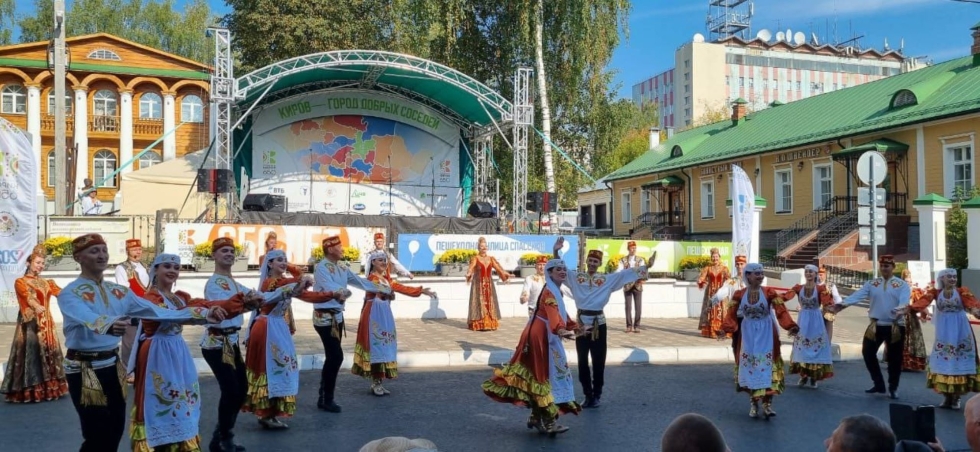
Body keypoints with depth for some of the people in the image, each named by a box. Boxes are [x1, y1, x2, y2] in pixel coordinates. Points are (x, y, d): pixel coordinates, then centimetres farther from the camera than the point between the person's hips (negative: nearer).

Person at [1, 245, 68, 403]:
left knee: (48, 353, 6)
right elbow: (27, 296, -19)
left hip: (46, 323, 6)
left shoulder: (46, 282, 17)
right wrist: (36, 306, -39)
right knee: (31, 353, -9)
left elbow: (60, 292, 1)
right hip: (30, 323, -6)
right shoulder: (20, 282, 1)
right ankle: (29, 391, -6)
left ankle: (48, 388, 12)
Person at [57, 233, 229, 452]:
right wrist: (108, 325, -56)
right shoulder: (69, 294, -10)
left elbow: (157, 311, 1)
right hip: (84, 369, -6)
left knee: (115, 430, 10)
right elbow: (88, 318, -32)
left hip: (112, 366, 6)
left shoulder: (118, 291, 9)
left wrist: (203, 314, -10)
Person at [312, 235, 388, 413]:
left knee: (332, 357, 12)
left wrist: (381, 290, 17)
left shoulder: (342, 267, 10)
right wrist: (341, 292, -49)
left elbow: (359, 281, 16)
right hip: (324, 317, -9)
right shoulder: (321, 268, -15)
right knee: (336, 356, -12)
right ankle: (327, 399, -1)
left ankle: (324, 397, 21)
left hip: (337, 316, 9)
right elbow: (329, 286, -31)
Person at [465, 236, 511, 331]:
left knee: (489, 303, 3)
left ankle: (490, 324, 7)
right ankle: (478, 325, -3)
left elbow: (498, 268, 6)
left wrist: (506, 274, -6)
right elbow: (471, 267, -22)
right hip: (478, 284, -4)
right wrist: (468, 274, -42)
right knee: (479, 303, -5)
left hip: (489, 284, 4)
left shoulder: (491, 258, 10)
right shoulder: (475, 258, -4)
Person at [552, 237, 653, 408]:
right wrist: (556, 252, -17)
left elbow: (627, 274, 2)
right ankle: (588, 395, 20)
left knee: (598, 361, 5)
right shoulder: (575, 277, 4)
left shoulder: (608, 279, 4)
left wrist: (647, 266, -5)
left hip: (598, 324, -1)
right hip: (581, 323, 1)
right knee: (582, 361, 8)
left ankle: (597, 395, 19)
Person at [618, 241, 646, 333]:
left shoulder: (640, 260, 8)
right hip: (627, 286, -1)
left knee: (638, 307, -1)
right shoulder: (623, 260, 4)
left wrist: (642, 279, -22)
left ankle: (636, 326, 8)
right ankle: (629, 326, 10)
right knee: (628, 307, 1)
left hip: (638, 285, 1)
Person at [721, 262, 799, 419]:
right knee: (749, 365, 6)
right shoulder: (739, 294, -3)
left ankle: (767, 405, 0)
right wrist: (725, 328, -23)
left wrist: (791, 326, -31)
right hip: (748, 335, 2)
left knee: (766, 366, -5)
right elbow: (731, 314, -5)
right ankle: (753, 404, 17)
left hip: (765, 334, -2)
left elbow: (781, 311, -16)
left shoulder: (769, 293, -7)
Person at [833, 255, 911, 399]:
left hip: (895, 326, -3)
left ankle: (893, 388, 21)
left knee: (894, 357, 5)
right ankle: (879, 384, 19)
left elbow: (904, 299, -19)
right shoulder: (871, 284, 7)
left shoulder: (902, 285, -1)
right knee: (868, 353, 3)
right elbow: (858, 295, -8)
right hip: (876, 325, 3)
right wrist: (843, 303, -26)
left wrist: (900, 308, -43)